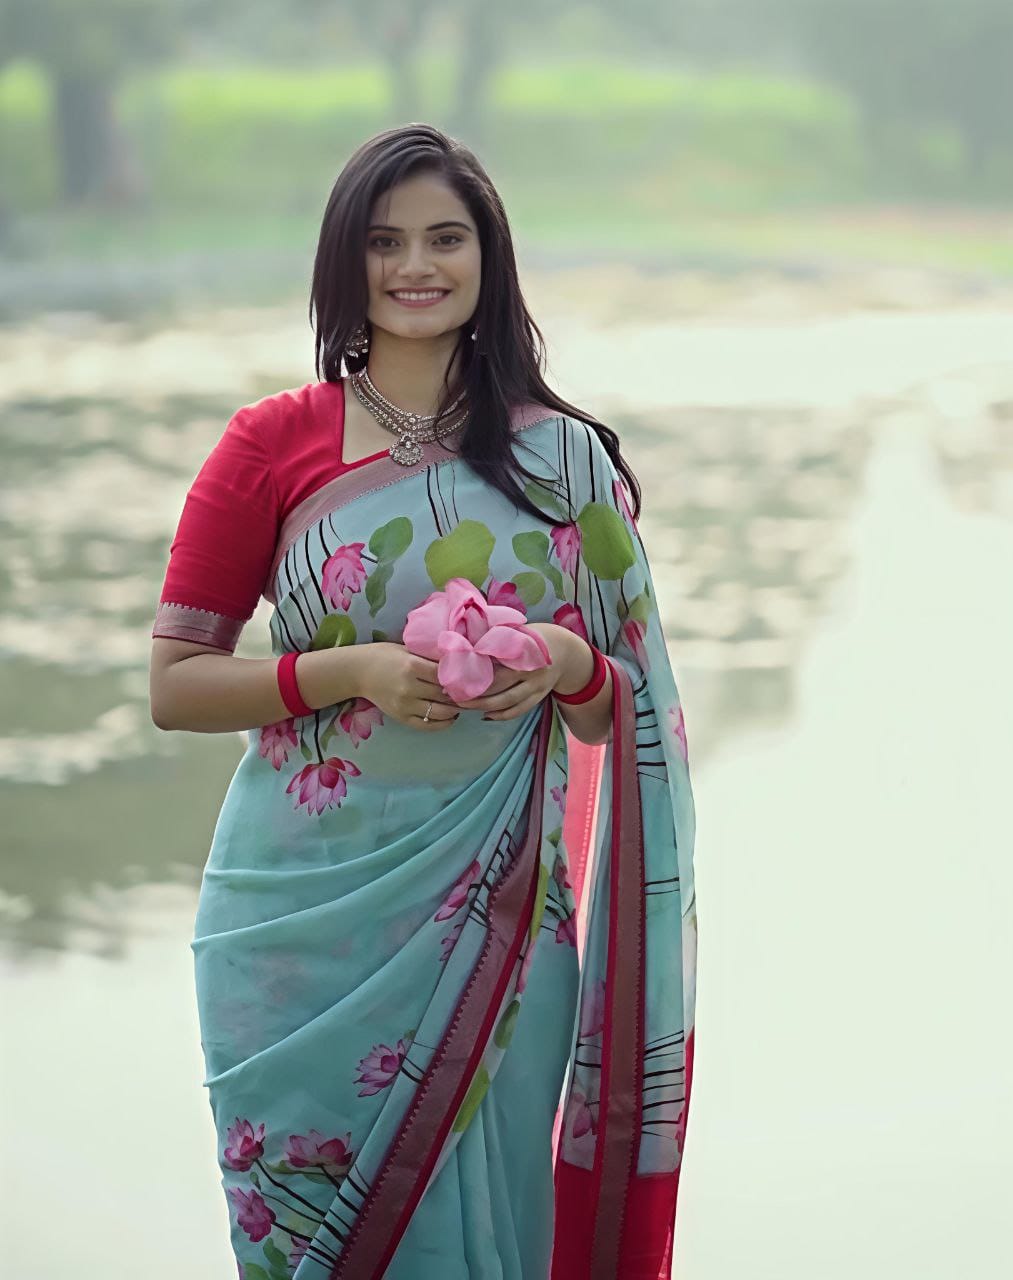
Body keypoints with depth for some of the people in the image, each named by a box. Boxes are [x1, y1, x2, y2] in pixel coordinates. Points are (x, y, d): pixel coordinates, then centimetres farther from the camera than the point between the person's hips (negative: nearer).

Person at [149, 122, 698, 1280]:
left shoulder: (562, 457, 4)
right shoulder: (273, 444, -1)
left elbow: (622, 710, 11)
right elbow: (174, 686, -2)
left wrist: (569, 664, -12)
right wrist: (354, 670, -16)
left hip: (495, 917, 1)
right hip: (305, 914, -1)